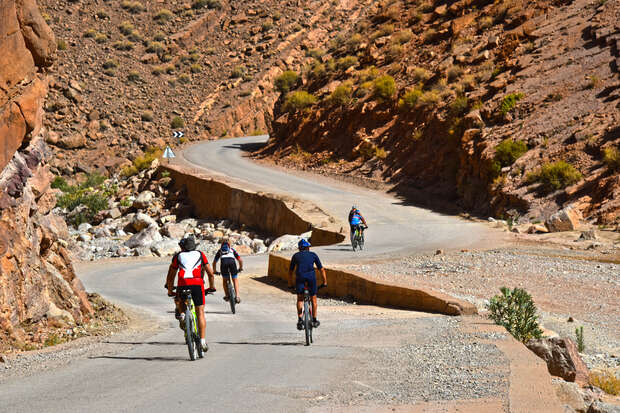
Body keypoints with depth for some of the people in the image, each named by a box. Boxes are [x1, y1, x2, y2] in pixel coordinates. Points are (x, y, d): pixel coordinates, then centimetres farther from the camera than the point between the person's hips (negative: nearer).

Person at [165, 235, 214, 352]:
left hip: (182, 285, 0)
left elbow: (170, 276, 23)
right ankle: (202, 340, -2)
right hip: (197, 284, 0)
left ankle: (181, 313, -1)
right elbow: (210, 273, 21)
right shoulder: (200, 255, 22)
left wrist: (170, 291, 35)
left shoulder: (178, 256, 22)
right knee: (200, 312, 6)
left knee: (178, 301, 31)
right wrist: (212, 287, 35)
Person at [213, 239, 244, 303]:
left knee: (224, 280, 23)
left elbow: (214, 262, 39)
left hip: (224, 262, 0)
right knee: (235, 280, 15)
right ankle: (237, 296, 3)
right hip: (232, 262, 0)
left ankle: (227, 295, 16)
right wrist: (241, 268, 48)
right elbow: (240, 260, 32)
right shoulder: (232, 249, 36)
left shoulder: (220, 250, 36)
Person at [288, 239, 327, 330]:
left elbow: (290, 271, 26)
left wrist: (290, 284, 35)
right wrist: (325, 282, 31)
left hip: (299, 275, 0)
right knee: (313, 298, 16)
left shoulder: (296, 256, 23)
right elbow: (322, 269, 23)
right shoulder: (313, 255, 23)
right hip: (311, 275, 0)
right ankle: (314, 320, 22)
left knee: (300, 299, 12)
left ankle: (299, 320, -3)